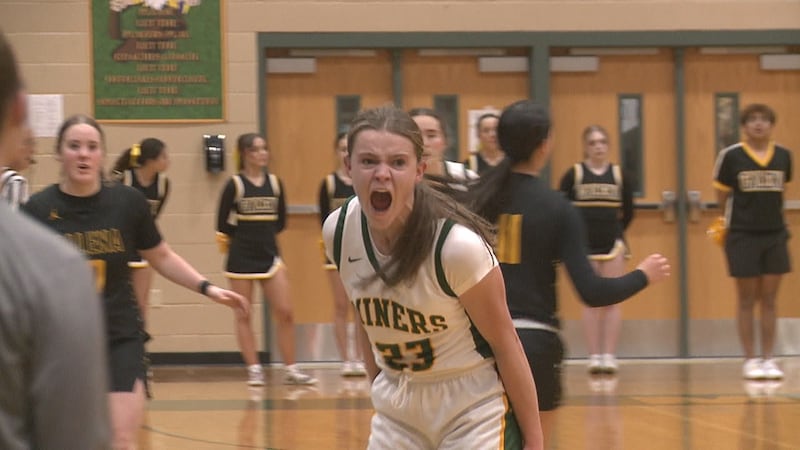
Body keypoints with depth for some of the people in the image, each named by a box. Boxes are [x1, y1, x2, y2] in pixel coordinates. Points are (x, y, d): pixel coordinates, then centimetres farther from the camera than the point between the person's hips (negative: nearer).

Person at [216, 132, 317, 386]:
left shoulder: (275, 183, 5)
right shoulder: (235, 185, -7)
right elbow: (223, 224, -4)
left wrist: (264, 235, 6)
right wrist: (244, 237, 5)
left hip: (269, 255, 4)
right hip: (241, 258, -4)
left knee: (285, 313, -1)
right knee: (243, 315, 2)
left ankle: (291, 370, 6)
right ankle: (254, 369, 8)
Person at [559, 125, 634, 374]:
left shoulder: (619, 175, 3)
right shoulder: (574, 174, -3)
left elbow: (628, 212, 11)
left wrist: (615, 232, 9)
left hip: (613, 244, 1)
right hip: (584, 245, -1)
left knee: (612, 300, -1)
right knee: (590, 302, 2)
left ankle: (609, 355, 1)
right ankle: (594, 356, 5)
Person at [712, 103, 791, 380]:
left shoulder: (784, 156, 3)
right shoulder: (731, 157, -6)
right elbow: (722, 196, 4)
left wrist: (769, 213, 12)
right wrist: (738, 216, 8)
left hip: (775, 235, 3)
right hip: (742, 236, -3)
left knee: (769, 300, 5)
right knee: (747, 300, 2)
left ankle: (768, 359, 10)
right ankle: (750, 360, 8)